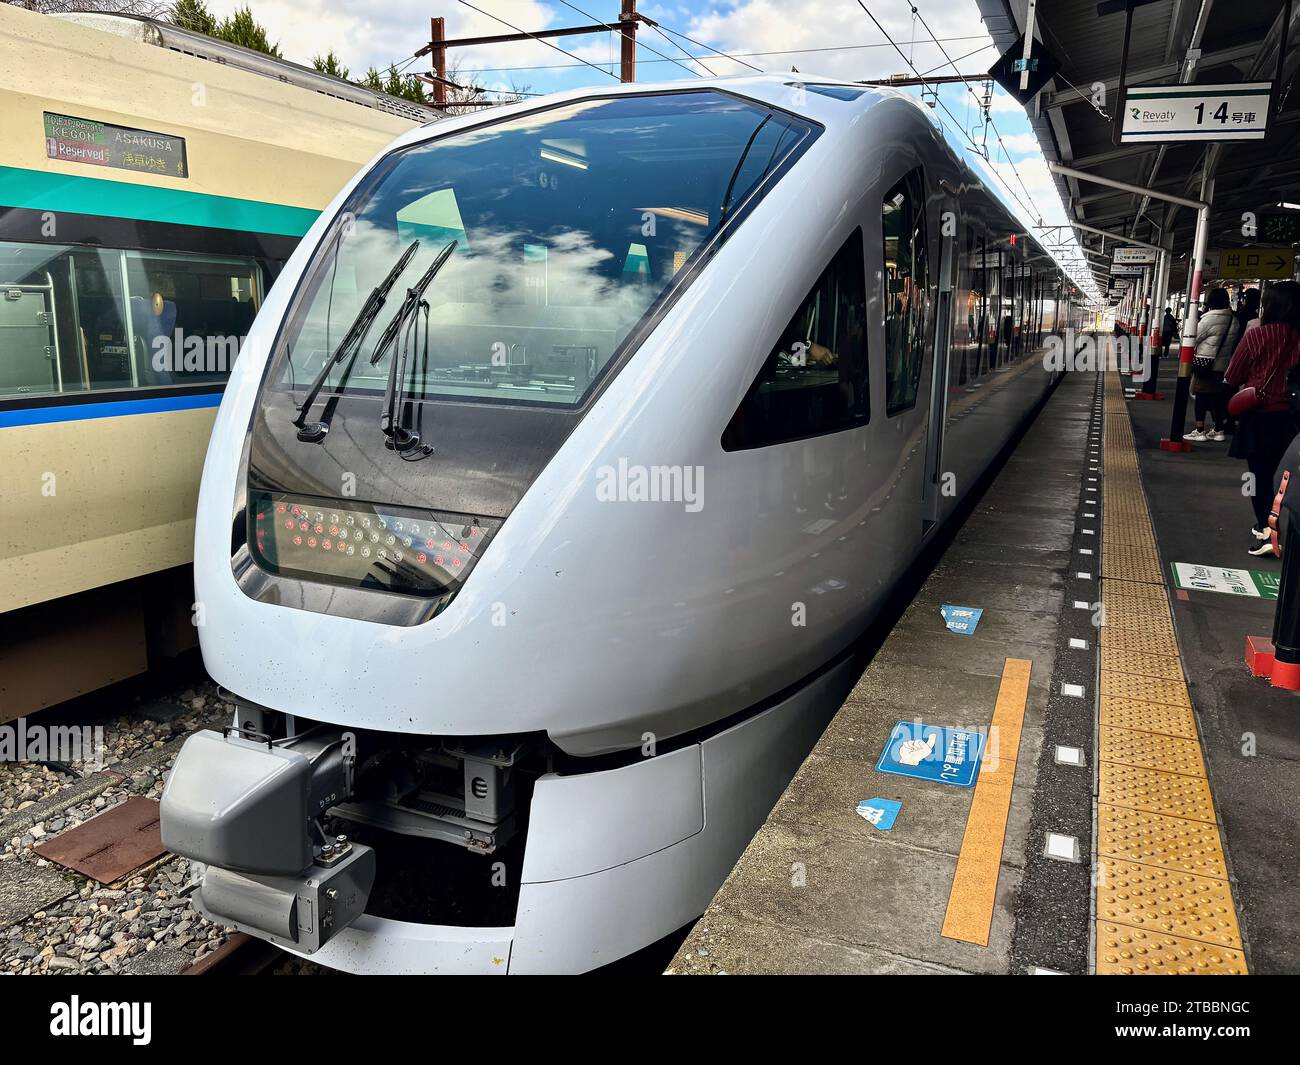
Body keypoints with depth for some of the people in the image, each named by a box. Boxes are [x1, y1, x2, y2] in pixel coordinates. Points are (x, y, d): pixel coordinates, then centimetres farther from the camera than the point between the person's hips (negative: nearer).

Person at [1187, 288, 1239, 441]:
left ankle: (1199, 430, -1)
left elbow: (1193, 338, -10)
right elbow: (1233, 342, 10)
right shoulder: (1233, 320, 5)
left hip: (1205, 364, -6)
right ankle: (1218, 430, 18)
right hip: (1224, 364, 6)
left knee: (1201, 396, -2)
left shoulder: (1209, 319, -15)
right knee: (1218, 396, 11)